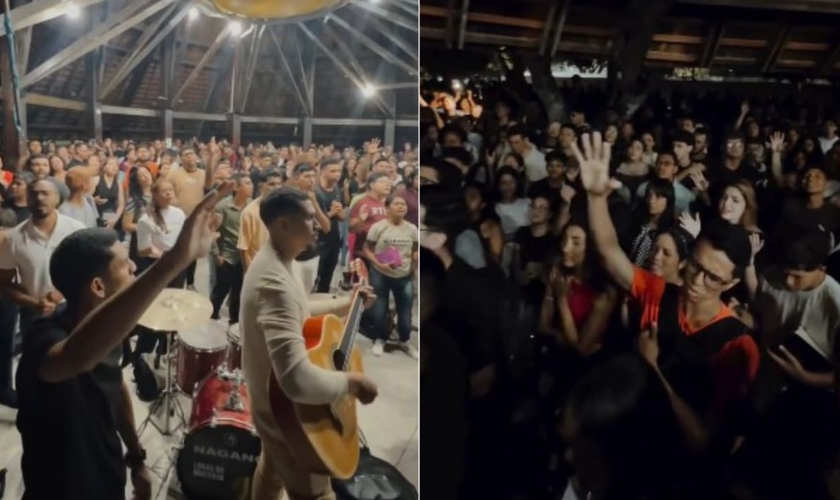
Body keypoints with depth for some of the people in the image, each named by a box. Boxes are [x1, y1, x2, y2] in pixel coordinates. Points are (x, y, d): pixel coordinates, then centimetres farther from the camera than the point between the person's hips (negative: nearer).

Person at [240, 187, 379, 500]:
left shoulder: (280, 260, -2)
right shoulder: (275, 281, -36)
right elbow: (299, 381, -46)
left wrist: (348, 303, 9)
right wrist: (352, 383, -31)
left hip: (272, 397, 10)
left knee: (273, 467, 32)